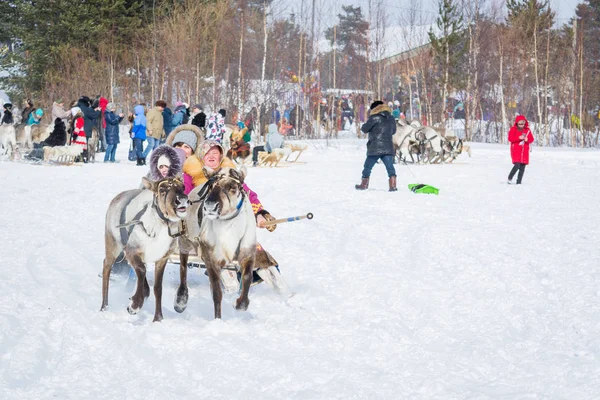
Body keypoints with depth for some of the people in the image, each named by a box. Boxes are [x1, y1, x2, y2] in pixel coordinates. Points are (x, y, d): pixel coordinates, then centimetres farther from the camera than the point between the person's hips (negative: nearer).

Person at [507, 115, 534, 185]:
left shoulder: (527, 130, 8)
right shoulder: (513, 129, -2)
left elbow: (531, 139, 9)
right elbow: (510, 138, -11)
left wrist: (527, 139, -13)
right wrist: (519, 138, -21)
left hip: (524, 151, 4)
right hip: (516, 151, -4)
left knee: (522, 167, 3)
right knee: (517, 165, -17)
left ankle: (519, 181, 10)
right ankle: (510, 178, 4)